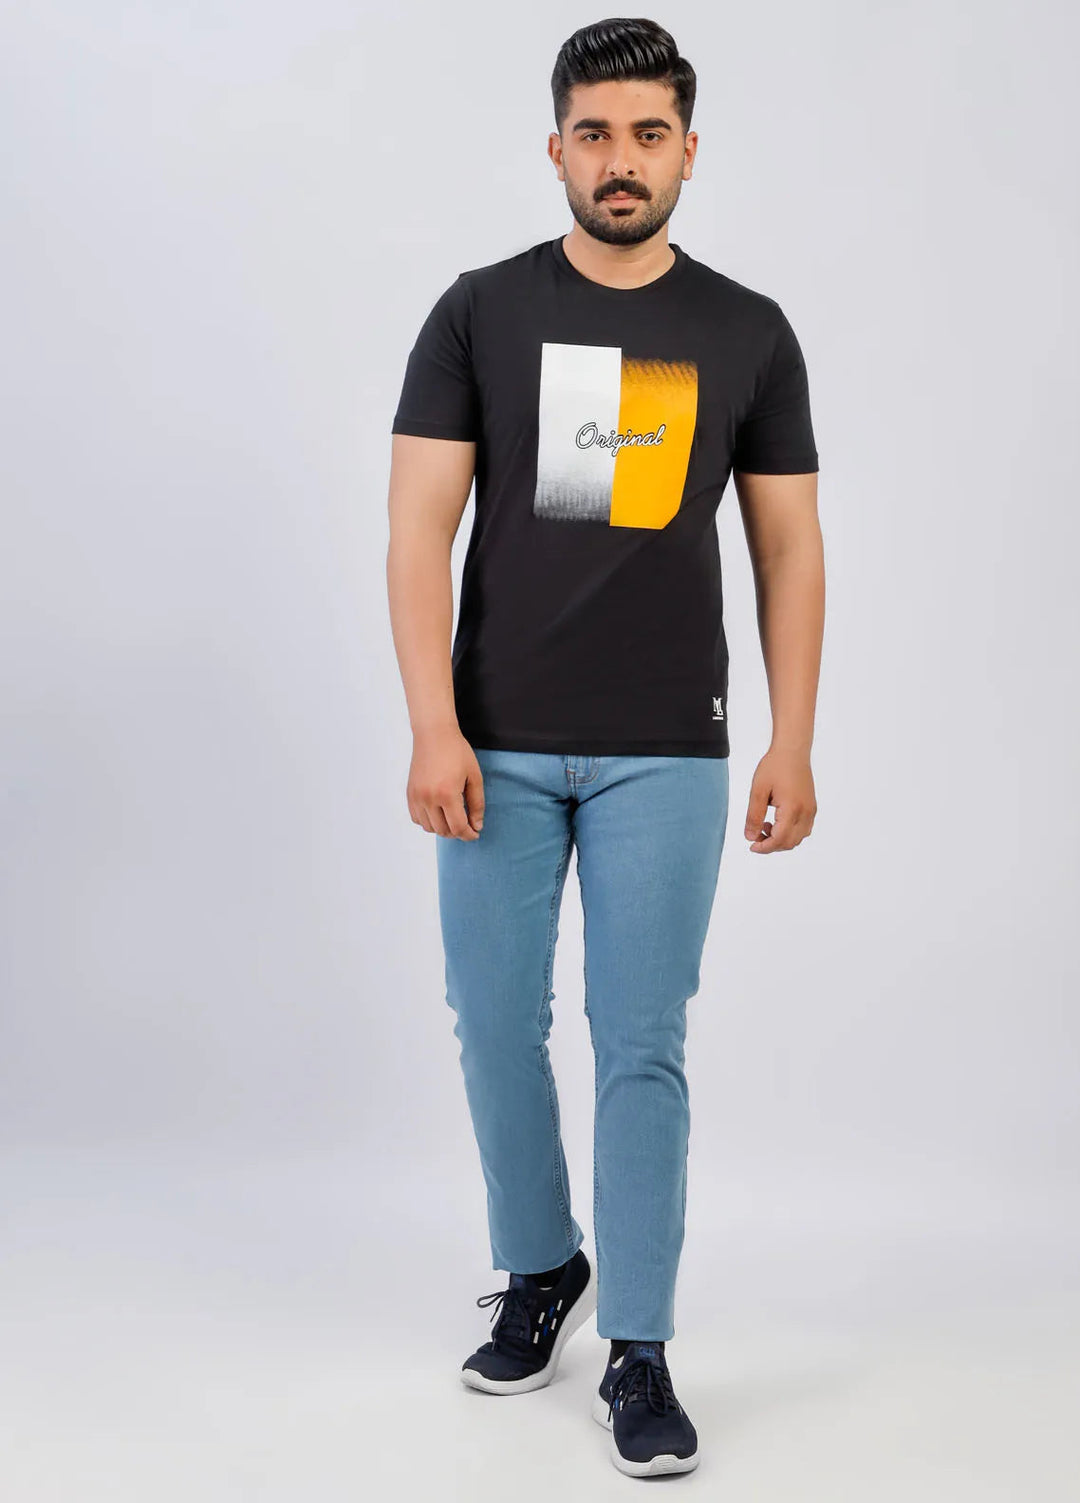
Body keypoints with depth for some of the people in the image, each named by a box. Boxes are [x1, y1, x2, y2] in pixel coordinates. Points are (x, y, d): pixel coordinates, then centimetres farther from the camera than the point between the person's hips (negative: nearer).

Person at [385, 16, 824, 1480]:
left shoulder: (749, 333, 3)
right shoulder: (480, 313, 0)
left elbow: (789, 549, 5)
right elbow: (420, 530, -4)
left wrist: (793, 743, -1)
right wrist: (434, 726, -13)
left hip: (665, 755, 0)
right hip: (501, 749, 1)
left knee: (643, 1051, 0)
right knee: (497, 1027, 10)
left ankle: (638, 1351, 11)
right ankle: (540, 1272, 33)